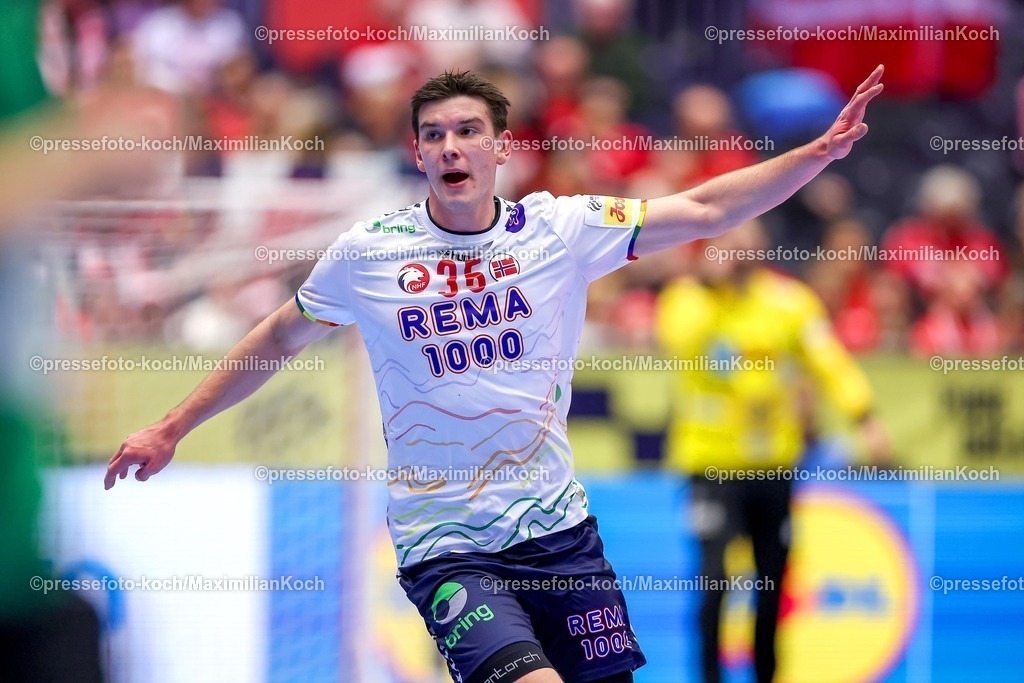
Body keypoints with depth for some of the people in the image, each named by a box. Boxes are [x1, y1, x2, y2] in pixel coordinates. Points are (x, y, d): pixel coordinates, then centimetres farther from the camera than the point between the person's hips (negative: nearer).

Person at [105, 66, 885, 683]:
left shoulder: (560, 229, -1)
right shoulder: (366, 254, -3)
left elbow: (705, 210, 0)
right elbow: (278, 339, 12)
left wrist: (820, 152, -11)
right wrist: (172, 428, 14)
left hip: (558, 525, 3)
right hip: (446, 546, -3)